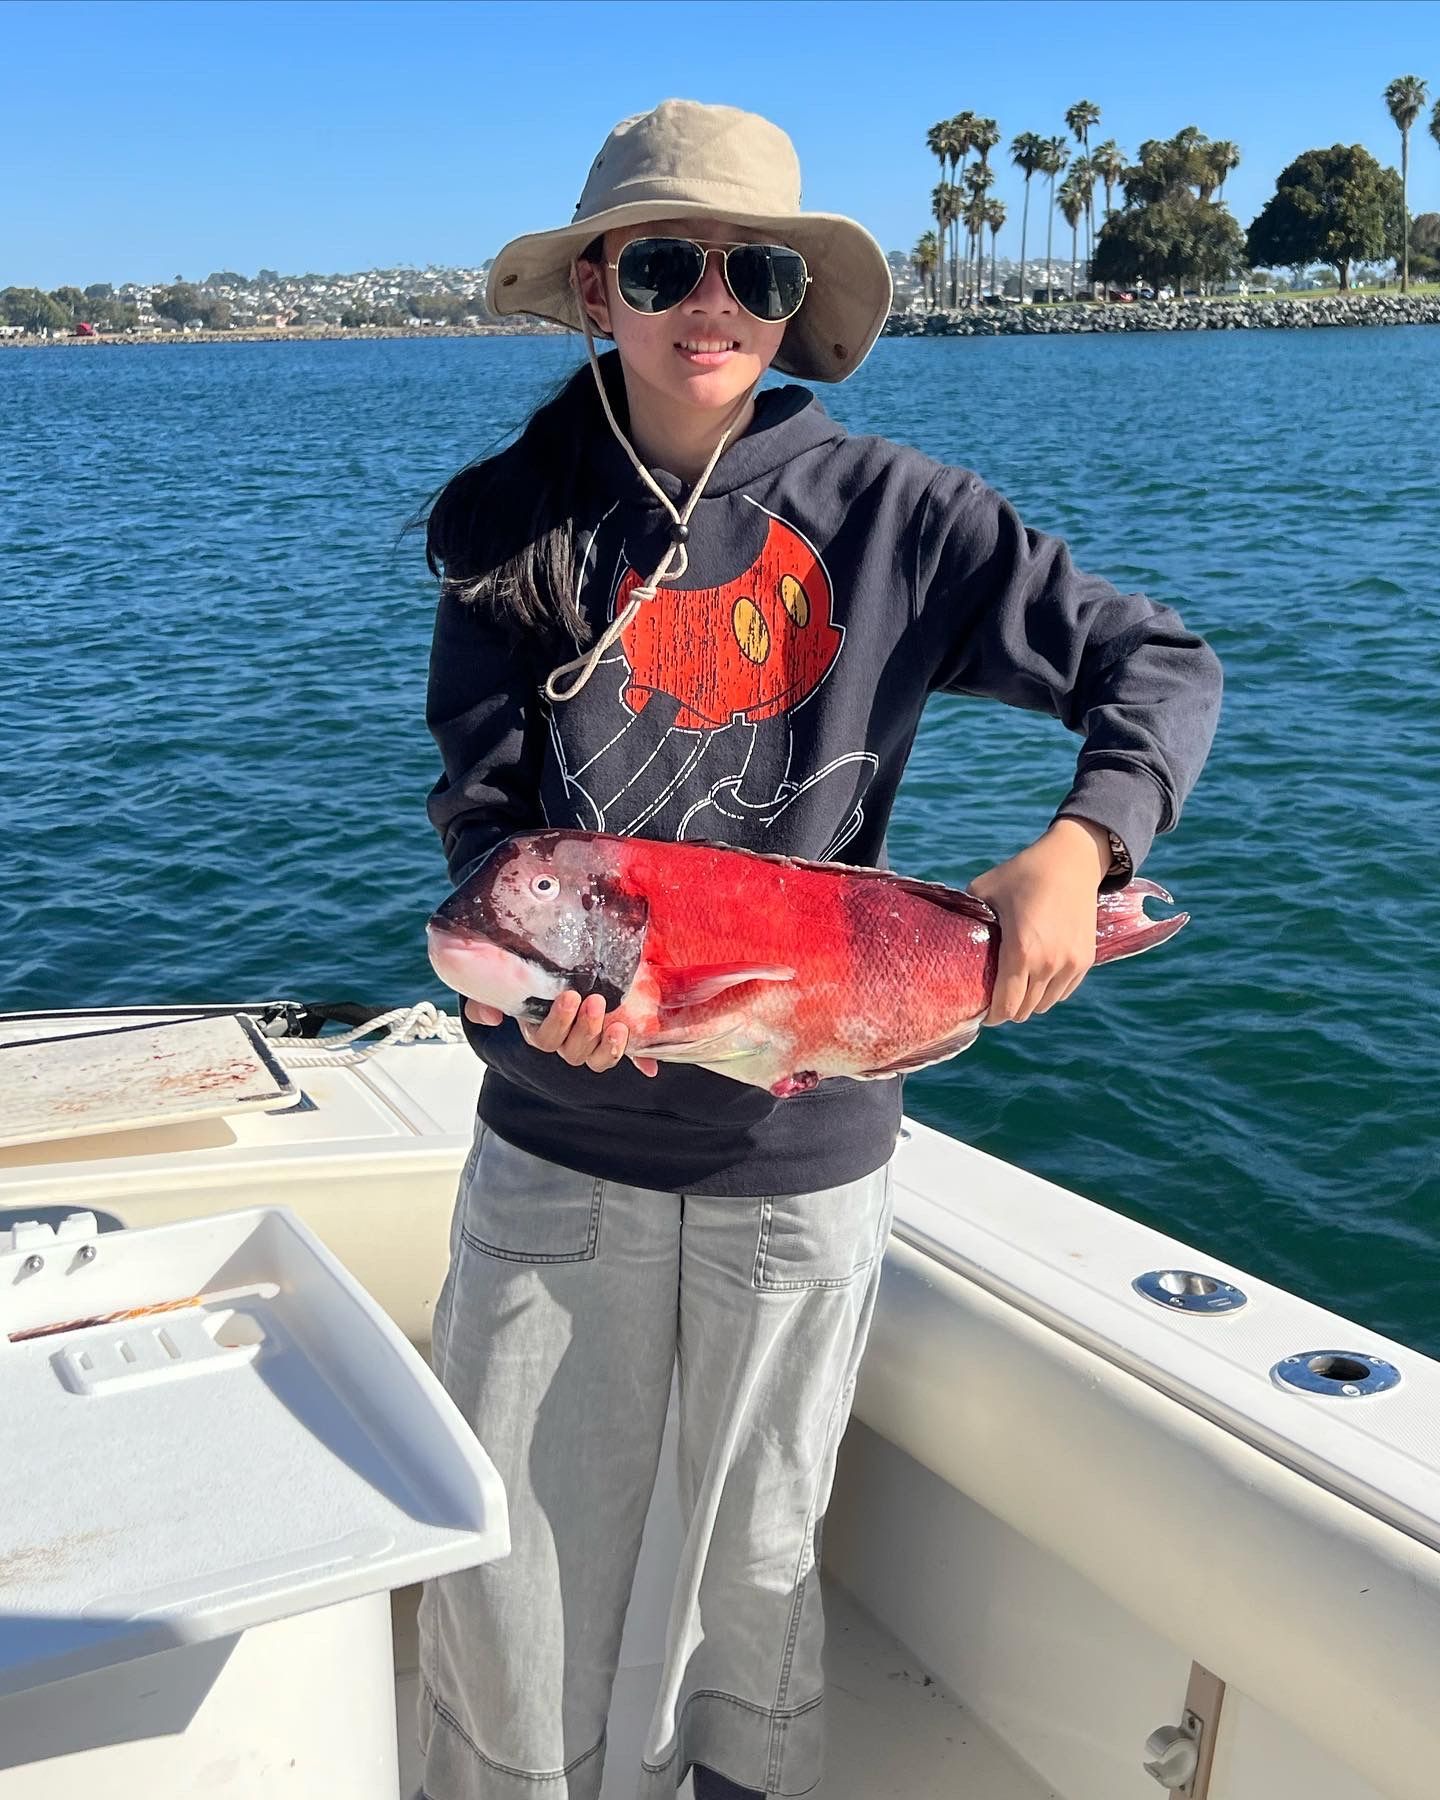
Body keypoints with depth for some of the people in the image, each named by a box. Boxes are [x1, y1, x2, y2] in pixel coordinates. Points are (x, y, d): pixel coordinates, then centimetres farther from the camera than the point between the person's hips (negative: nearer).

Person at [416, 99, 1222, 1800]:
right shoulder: (514, 523, -1)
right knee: (499, 1571, 12)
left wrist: (1078, 847, -20)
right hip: (556, 1145, 1)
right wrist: (529, 988, -25)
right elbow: (484, 812, -6)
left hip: (799, 1155, -1)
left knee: (758, 1565, 19)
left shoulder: (885, 510, -6)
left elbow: (1161, 665, -2)